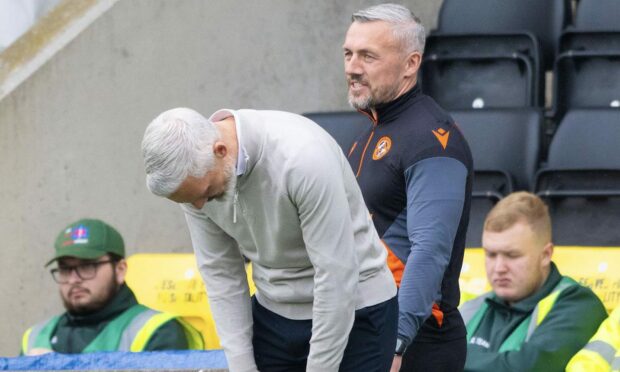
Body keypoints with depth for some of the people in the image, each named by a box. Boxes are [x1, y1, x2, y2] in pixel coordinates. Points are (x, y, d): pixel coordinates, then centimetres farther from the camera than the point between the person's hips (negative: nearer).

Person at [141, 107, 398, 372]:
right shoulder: (194, 172, -12)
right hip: (274, 313, 6)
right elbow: (219, 272, -1)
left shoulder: (302, 158, -32)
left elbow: (336, 276, -27)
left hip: (353, 312, -6)